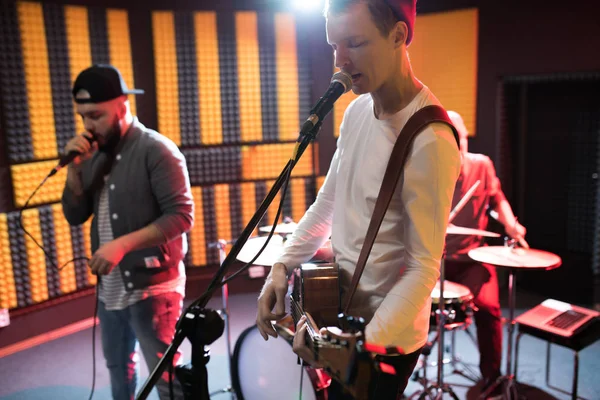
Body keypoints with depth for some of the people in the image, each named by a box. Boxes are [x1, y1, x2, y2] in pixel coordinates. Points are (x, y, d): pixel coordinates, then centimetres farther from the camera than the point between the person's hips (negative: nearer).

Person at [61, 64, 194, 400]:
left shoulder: (157, 150, -14)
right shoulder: (96, 154, 8)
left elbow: (182, 216, -19)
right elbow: (75, 216, 6)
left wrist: (122, 244, -26)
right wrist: (75, 168, -8)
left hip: (152, 286, -7)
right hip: (110, 287, 7)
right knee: (118, 367, 23)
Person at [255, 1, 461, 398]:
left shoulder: (430, 142, -26)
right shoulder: (357, 110, -1)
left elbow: (424, 267, -24)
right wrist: (283, 265, -1)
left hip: (385, 336, -7)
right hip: (338, 314, 8)